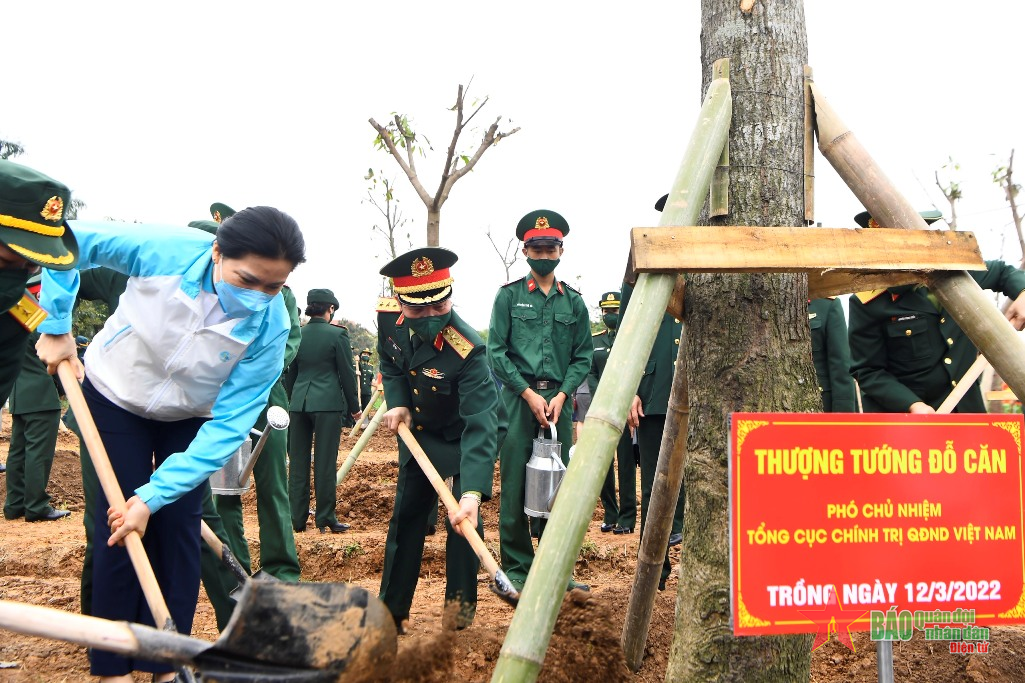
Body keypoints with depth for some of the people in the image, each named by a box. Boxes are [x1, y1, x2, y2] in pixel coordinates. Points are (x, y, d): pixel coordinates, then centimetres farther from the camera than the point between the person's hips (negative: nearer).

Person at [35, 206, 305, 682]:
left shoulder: (270, 328, -31)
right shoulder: (165, 250, -33)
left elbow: (229, 425, -29)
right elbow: (69, 240, -18)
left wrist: (153, 496, -33)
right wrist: (56, 327, -18)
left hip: (191, 418, 1)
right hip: (115, 394, -1)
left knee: (177, 527, -3)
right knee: (117, 528, -4)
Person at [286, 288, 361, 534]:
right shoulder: (337, 334, -6)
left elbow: (290, 374, 13)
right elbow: (347, 373, -3)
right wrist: (354, 407, 6)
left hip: (298, 403, 4)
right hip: (328, 403, -4)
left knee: (298, 461, 9)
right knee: (325, 462, 0)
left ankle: (297, 519, 13)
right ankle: (325, 518, 4)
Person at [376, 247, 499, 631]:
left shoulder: (467, 350, -38)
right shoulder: (389, 317, -20)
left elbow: (480, 425, -45)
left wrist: (473, 493, -56)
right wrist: (397, 403, -15)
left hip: (463, 437, -5)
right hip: (417, 431, 5)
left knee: (462, 520, -13)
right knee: (406, 514, 10)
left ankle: (461, 602, 9)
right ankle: (390, 610, 22)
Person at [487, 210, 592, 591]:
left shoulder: (573, 302, 11)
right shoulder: (509, 295, 4)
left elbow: (583, 356, 10)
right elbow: (496, 352, -1)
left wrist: (561, 395, -5)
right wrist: (529, 393, -9)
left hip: (559, 400, 3)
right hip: (518, 398, -2)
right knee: (515, 488, -1)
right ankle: (517, 568, 9)